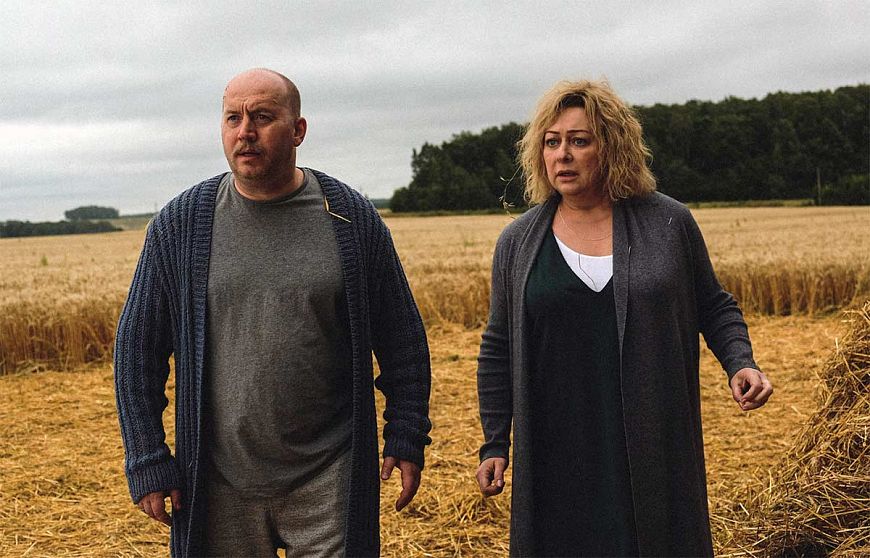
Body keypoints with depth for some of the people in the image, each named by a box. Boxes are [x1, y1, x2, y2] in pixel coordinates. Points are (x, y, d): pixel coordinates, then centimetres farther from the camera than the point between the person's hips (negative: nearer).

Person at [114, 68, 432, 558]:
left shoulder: (352, 219, -1)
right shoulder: (180, 225, 0)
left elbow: (403, 341, 6)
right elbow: (138, 348, 4)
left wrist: (407, 440, 3)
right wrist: (148, 462, 0)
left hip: (329, 480, -1)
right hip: (221, 482, 1)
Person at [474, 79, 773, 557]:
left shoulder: (669, 223, 0)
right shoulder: (517, 243, 3)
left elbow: (714, 308, 11)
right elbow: (498, 350, 10)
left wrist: (740, 364, -8)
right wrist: (495, 444, 8)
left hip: (655, 452, -1)